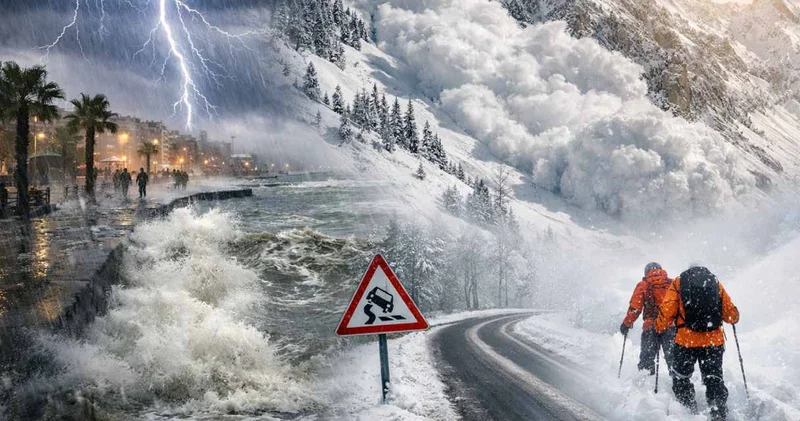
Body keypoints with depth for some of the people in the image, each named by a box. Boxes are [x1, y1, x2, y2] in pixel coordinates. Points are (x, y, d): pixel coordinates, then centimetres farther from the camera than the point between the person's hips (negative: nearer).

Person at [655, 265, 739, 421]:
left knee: (681, 379, 15)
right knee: (714, 381, 12)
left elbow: (667, 311, -6)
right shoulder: (716, 283, 10)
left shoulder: (678, 283, 5)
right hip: (714, 341, 2)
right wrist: (734, 317, 33)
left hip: (686, 340, -2)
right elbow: (732, 315, 10)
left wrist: (659, 327, 11)